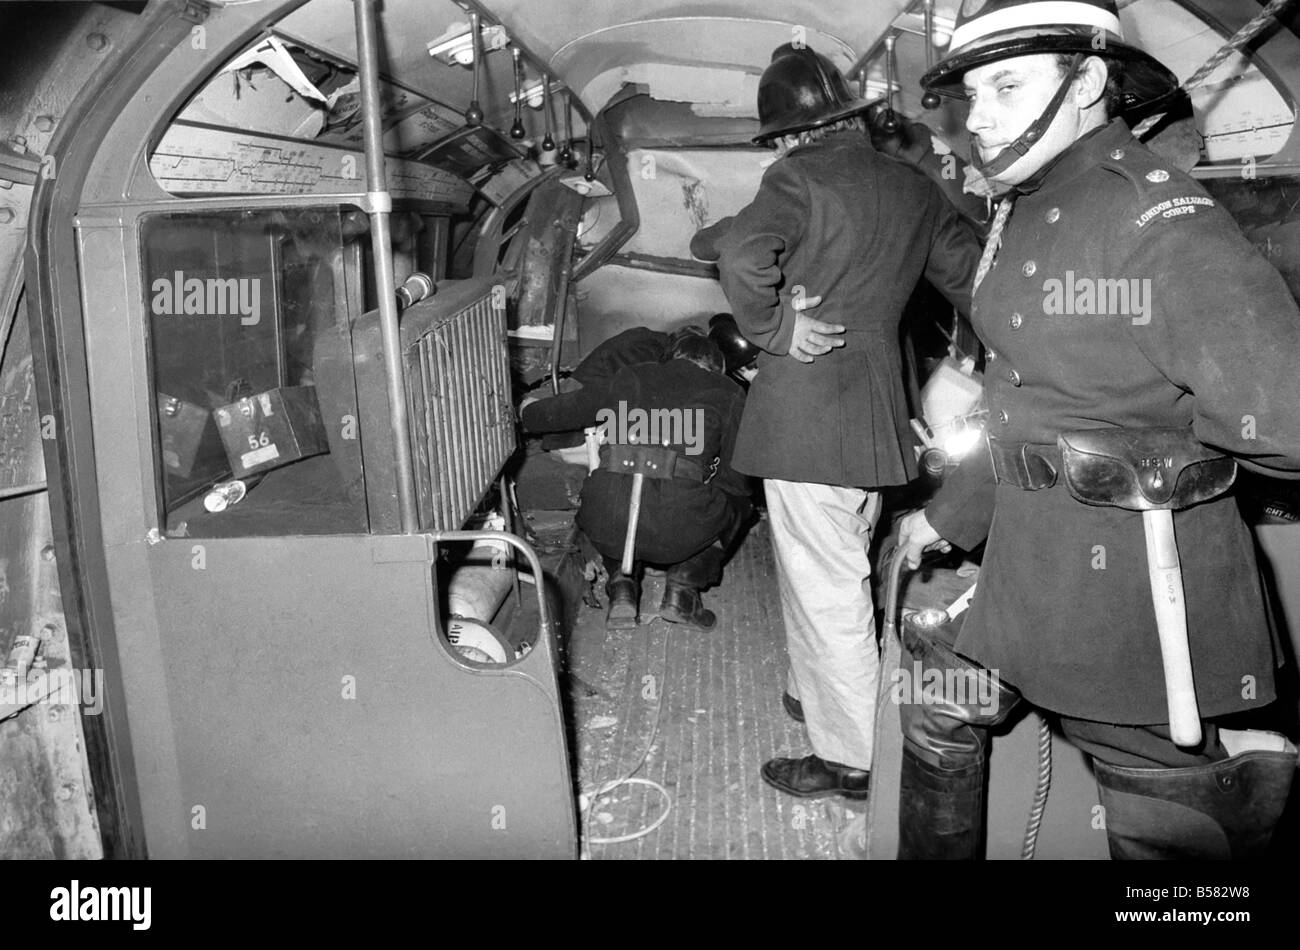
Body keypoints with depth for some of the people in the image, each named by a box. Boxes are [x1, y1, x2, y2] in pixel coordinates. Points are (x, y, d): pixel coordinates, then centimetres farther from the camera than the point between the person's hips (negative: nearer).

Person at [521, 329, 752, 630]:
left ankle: (621, 585, 17)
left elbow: (559, 411, 34)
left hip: (608, 526, 3)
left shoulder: (631, 377, 24)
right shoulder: (728, 393, 18)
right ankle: (683, 586, 14)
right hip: (676, 529, -2)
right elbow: (734, 478, 18)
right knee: (736, 501, 29)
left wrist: (529, 411, 55)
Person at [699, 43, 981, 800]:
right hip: (879, 413, 8)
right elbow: (972, 278, 16)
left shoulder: (800, 179, -9)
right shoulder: (913, 189, 11)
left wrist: (772, 328, -15)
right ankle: (825, 700, 39)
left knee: (825, 588, 2)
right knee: (839, 575, 22)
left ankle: (851, 761, 13)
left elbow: (743, 251, -28)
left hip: (805, 410, -7)